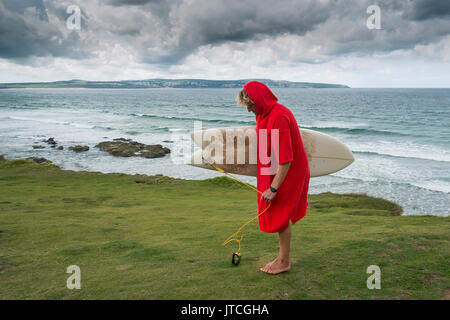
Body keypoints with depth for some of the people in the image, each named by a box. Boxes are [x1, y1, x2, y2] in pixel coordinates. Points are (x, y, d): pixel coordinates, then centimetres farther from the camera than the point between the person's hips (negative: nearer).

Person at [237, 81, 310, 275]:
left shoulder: (279, 118, -26)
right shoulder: (265, 114, 5)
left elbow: (285, 159, -28)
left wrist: (273, 188, -27)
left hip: (287, 174, -9)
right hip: (273, 172, 9)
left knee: (279, 215, 1)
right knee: (279, 215, 16)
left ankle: (284, 262, 15)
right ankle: (282, 257, 29)